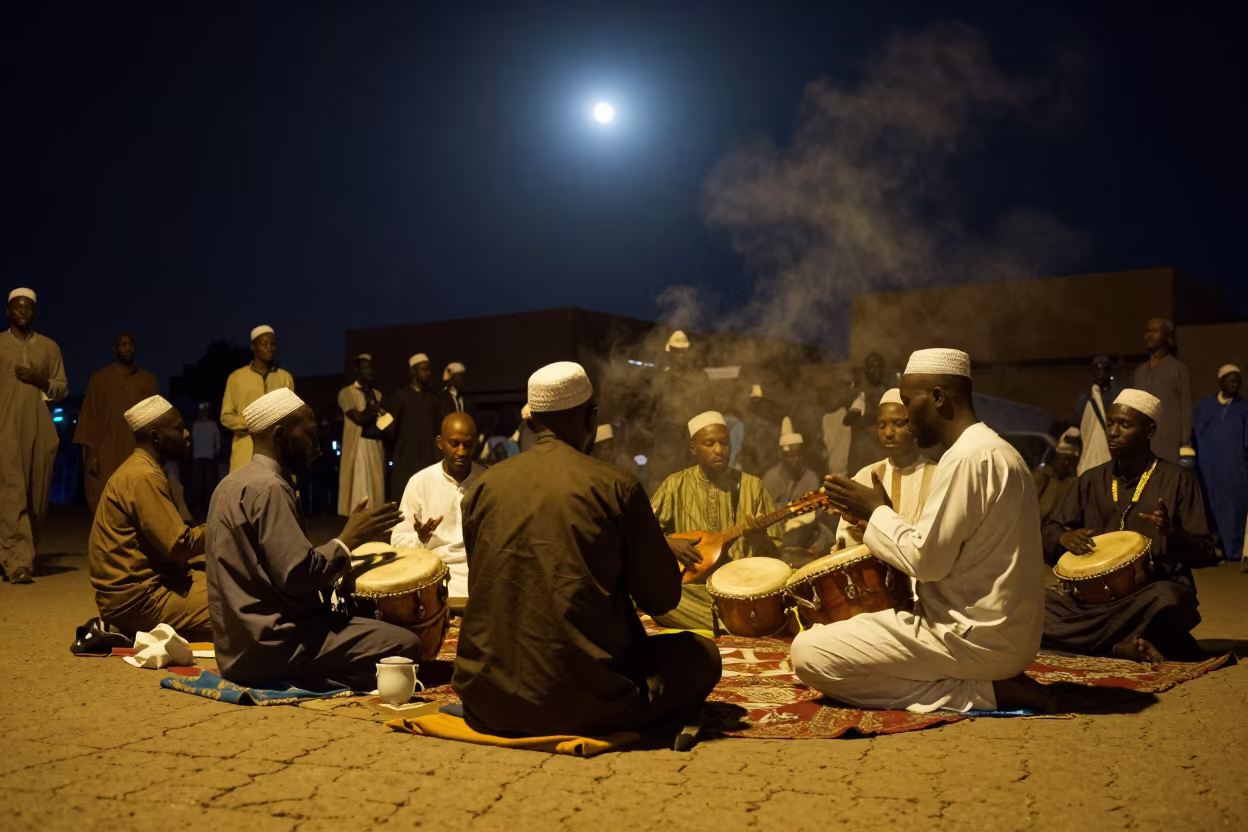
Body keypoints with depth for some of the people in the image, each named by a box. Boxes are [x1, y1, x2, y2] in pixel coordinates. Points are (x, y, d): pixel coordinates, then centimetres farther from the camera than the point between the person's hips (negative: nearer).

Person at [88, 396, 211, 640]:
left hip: (140, 584, 10)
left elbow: (169, 540, 14)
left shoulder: (142, 469, 15)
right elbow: (178, 545, -21)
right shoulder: (143, 477, -18)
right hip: (135, 598, -10)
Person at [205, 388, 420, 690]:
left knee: (367, 621, 23)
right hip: (268, 645, -10)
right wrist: (349, 539, -10)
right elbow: (298, 575, -23)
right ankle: (293, 678, -8)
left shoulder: (234, 482, 14)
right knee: (405, 644, -12)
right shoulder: (268, 488, -16)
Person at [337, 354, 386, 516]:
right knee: (359, 490, -6)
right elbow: (360, 418, -12)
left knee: (376, 487, 3)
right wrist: (375, 411, -5)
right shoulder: (347, 392, 0)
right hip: (358, 446, -5)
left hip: (377, 447, 5)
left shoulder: (378, 394, 16)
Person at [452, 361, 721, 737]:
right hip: (586, 701, -4)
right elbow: (660, 599, -1)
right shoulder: (616, 486, -8)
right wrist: (663, 552, 21)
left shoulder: (483, 486, 3)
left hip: (487, 698, 5)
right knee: (702, 654, 17)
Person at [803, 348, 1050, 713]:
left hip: (976, 636, -10)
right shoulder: (995, 450, 14)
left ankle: (977, 693, -9)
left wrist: (876, 513, -6)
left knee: (810, 653, -12)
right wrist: (882, 514, 9)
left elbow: (928, 560, -20)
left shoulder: (968, 456, -18)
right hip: (1001, 632, 10)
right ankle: (992, 681, 9)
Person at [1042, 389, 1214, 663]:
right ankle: (1124, 646, -23)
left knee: (1166, 598, -39)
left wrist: (1173, 533, -21)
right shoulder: (1091, 481, 13)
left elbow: (1204, 552, 1)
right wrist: (1065, 538, -10)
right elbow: (1049, 533, 14)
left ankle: (1089, 641, -19)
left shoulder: (1178, 480, 2)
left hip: (1152, 592, -3)